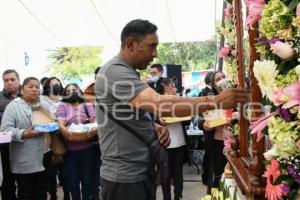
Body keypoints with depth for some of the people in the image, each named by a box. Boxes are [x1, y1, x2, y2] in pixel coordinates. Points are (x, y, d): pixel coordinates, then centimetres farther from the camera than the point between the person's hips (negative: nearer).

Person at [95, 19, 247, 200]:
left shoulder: (127, 72, 13)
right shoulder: (115, 71, -20)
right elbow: (159, 104, -32)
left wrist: (155, 128, -1)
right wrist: (216, 101, -29)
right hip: (124, 177, -10)